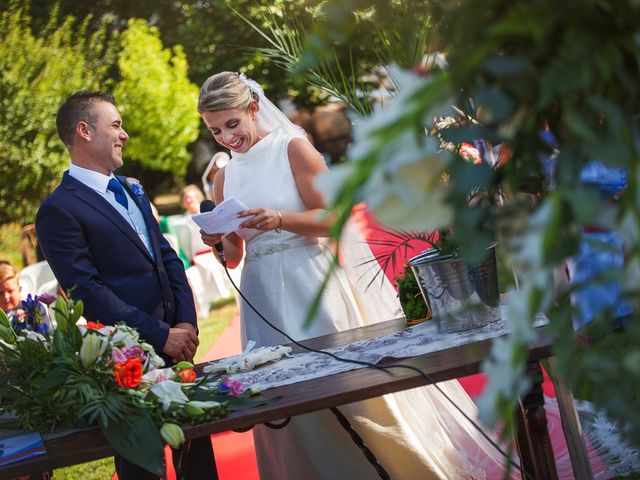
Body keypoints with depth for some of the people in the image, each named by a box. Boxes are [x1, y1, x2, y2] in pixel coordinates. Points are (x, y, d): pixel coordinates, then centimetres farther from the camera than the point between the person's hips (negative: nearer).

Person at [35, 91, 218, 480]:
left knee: (197, 448, 14)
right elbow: (89, 291, -17)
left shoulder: (132, 190, 14)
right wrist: (160, 335, -17)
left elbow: (168, 257, 13)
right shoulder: (59, 209, -12)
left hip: (176, 343, 7)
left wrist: (186, 321, -2)